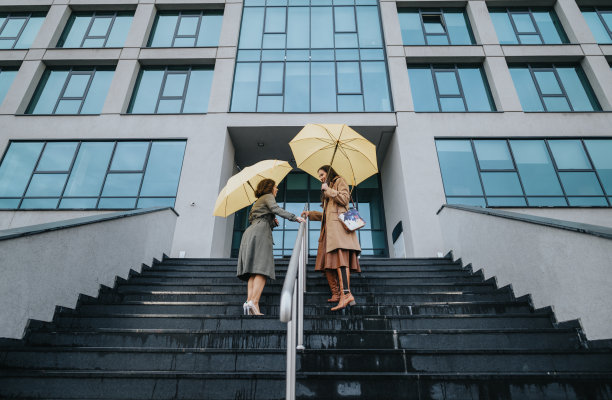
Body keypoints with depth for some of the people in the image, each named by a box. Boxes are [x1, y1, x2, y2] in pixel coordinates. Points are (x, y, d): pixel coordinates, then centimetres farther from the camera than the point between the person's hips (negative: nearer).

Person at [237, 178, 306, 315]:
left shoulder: (257, 202, 35)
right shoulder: (268, 196, 10)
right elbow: (276, 209, -8)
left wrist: (272, 222, 22)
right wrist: (295, 218, -6)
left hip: (249, 233, 8)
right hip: (260, 233, -8)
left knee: (253, 271, -3)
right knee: (262, 269, -17)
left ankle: (249, 302, -16)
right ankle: (253, 302, -30)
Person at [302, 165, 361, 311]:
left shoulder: (339, 181, 12)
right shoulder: (327, 191, 35)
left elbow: (345, 199, -6)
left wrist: (328, 190, 0)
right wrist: (310, 214, 29)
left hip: (338, 225, -8)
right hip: (328, 228, 9)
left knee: (340, 257, -22)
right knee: (328, 261, -4)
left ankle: (346, 293, -32)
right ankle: (336, 294, -6)